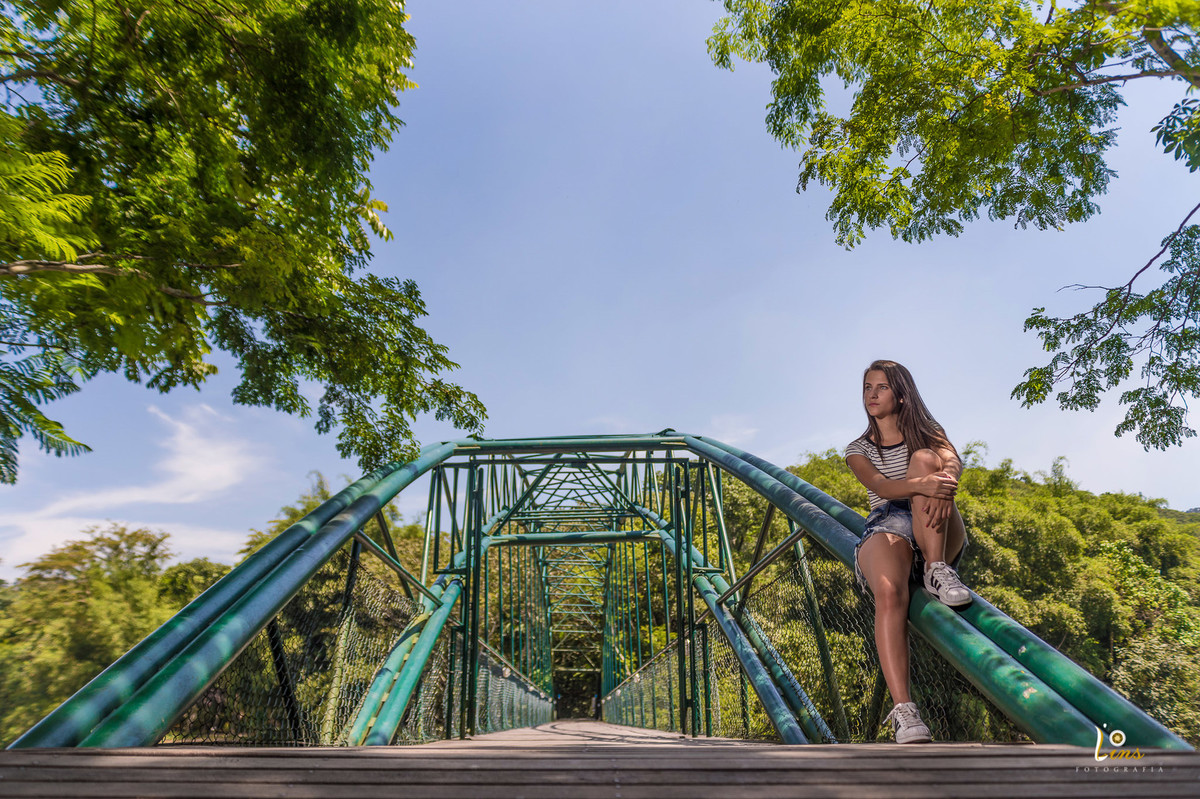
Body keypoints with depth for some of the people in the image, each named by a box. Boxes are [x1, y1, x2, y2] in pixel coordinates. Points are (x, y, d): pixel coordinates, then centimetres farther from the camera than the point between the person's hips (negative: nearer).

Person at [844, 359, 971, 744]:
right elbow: (881, 486, -6)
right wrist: (923, 486, -30)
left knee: (922, 458, -25)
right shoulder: (859, 449, 17)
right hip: (887, 529, -1)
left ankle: (937, 571, -30)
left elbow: (952, 462, -5)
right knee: (889, 594, -35)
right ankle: (903, 711, -43)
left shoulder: (928, 431, 20)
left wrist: (944, 478, -33)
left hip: (939, 535, 1)